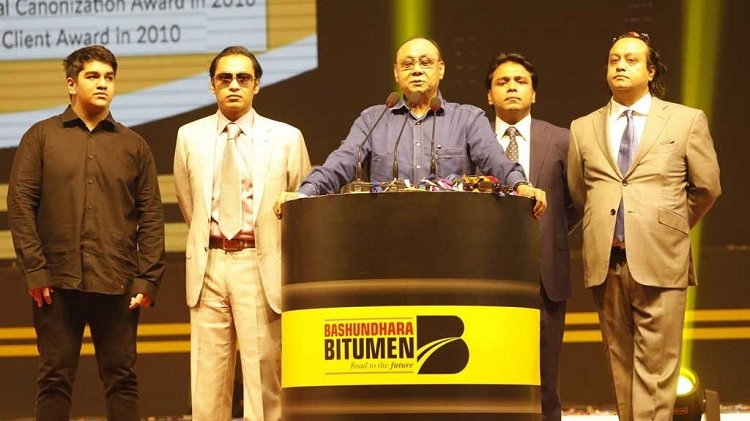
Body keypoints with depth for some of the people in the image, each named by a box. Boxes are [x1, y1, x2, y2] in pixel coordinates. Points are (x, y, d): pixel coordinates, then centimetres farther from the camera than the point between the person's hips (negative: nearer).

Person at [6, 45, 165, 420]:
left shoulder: (134, 146, 13)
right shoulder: (41, 137, 8)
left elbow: (151, 217, 9)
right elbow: (20, 205, 1)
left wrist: (148, 279, -1)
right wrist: (35, 270, -8)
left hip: (117, 286, 1)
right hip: (58, 283, -1)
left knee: (122, 380, 2)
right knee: (55, 379, 1)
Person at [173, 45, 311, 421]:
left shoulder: (286, 138, 3)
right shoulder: (190, 137, 9)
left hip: (261, 264, -2)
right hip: (209, 265, 2)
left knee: (264, 376, -4)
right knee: (208, 379, 2)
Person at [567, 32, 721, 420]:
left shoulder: (687, 121, 6)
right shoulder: (583, 129, 12)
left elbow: (707, 187, 12)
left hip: (660, 261, -3)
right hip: (606, 261, 3)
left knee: (655, 368, -6)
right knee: (620, 363, 6)